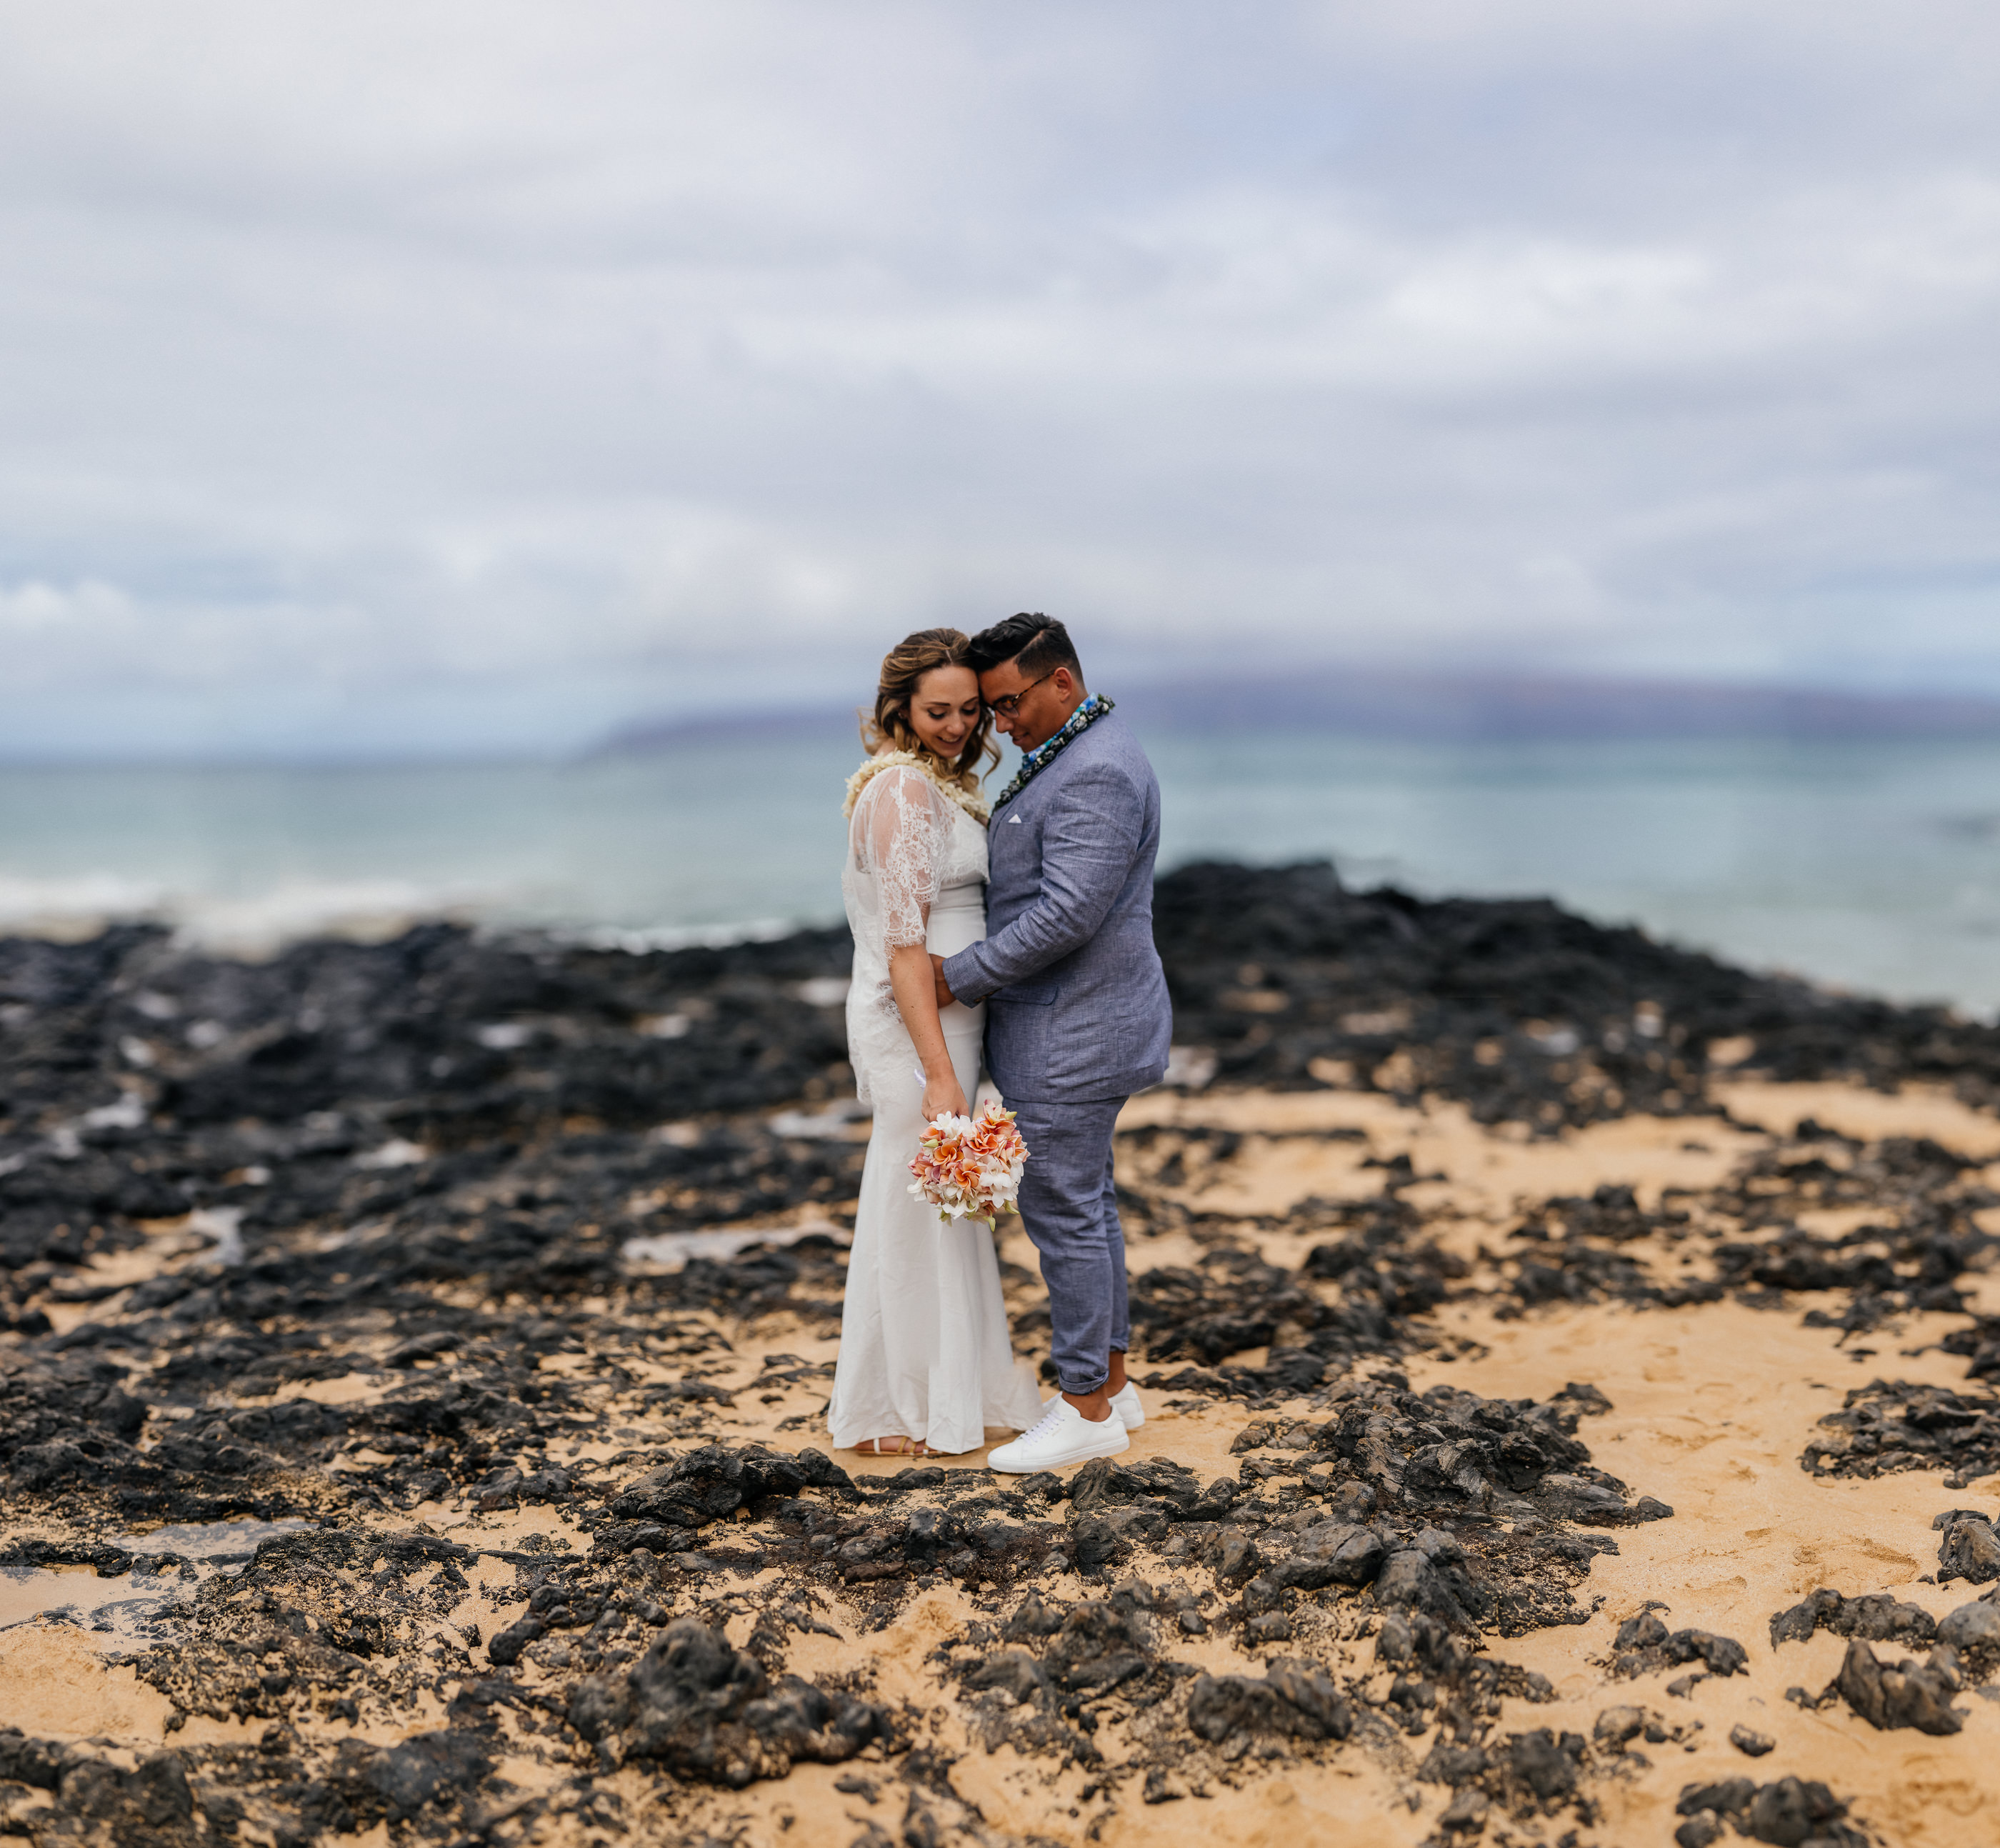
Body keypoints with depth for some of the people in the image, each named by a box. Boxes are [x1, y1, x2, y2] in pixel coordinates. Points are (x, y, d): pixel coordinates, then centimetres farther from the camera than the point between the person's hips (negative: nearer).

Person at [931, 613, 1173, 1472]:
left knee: (1063, 1209, -3)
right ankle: (1111, 1382, 25)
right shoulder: (1069, 759, 14)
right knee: (1085, 1200, 15)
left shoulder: (1097, 773, -21)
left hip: (1071, 1035, -11)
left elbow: (1066, 915, -26)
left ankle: (1088, 1409, 7)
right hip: (1070, 1024, 11)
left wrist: (961, 975, -17)